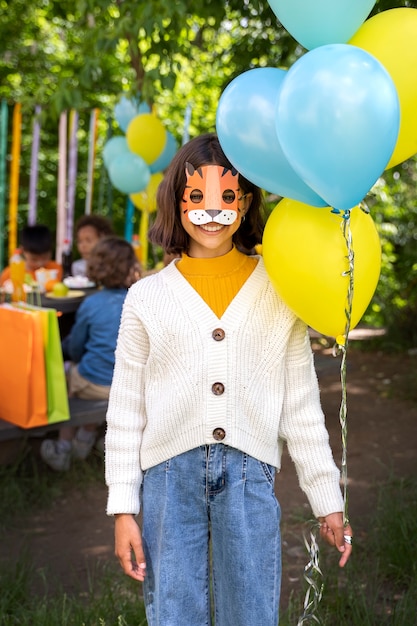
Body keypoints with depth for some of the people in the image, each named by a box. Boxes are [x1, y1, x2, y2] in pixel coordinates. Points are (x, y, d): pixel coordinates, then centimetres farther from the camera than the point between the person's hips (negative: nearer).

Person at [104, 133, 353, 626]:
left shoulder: (278, 293, 6)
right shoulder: (147, 297, 5)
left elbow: (301, 405, 8)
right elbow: (125, 410, 6)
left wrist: (327, 500, 8)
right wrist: (123, 508, 3)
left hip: (250, 474, 0)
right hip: (169, 474, 0)